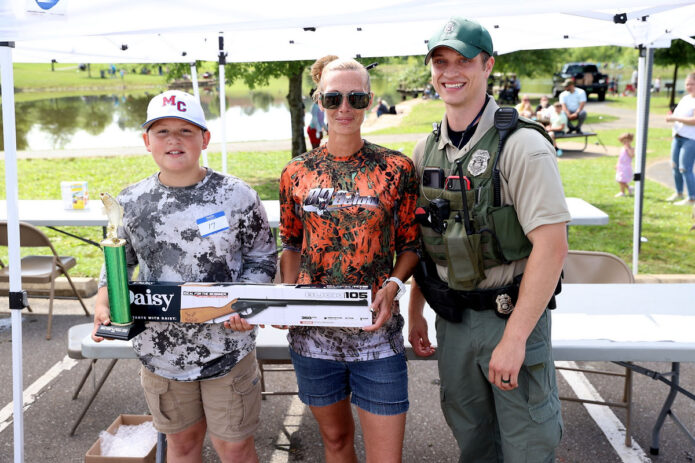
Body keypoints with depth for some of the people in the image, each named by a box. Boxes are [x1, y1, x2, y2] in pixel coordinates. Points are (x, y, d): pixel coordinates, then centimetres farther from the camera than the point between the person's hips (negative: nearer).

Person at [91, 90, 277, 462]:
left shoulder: (237, 196, -9)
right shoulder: (132, 201, -1)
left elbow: (262, 258, 0)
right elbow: (119, 260, 13)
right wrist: (104, 302, -3)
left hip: (226, 346, -2)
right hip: (160, 348, 3)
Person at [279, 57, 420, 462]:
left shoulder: (396, 168, -3)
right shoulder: (297, 173, 3)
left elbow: (411, 244, 3)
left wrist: (393, 285, -15)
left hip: (376, 329, -2)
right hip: (312, 330, 2)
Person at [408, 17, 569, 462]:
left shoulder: (522, 145, -15)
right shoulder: (426, 150, 6)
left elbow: (552, 244, -21)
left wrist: (514, 338, -23)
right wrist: (415, 311, 11)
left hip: (512, 314, -5)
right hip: (452, 319, 5)